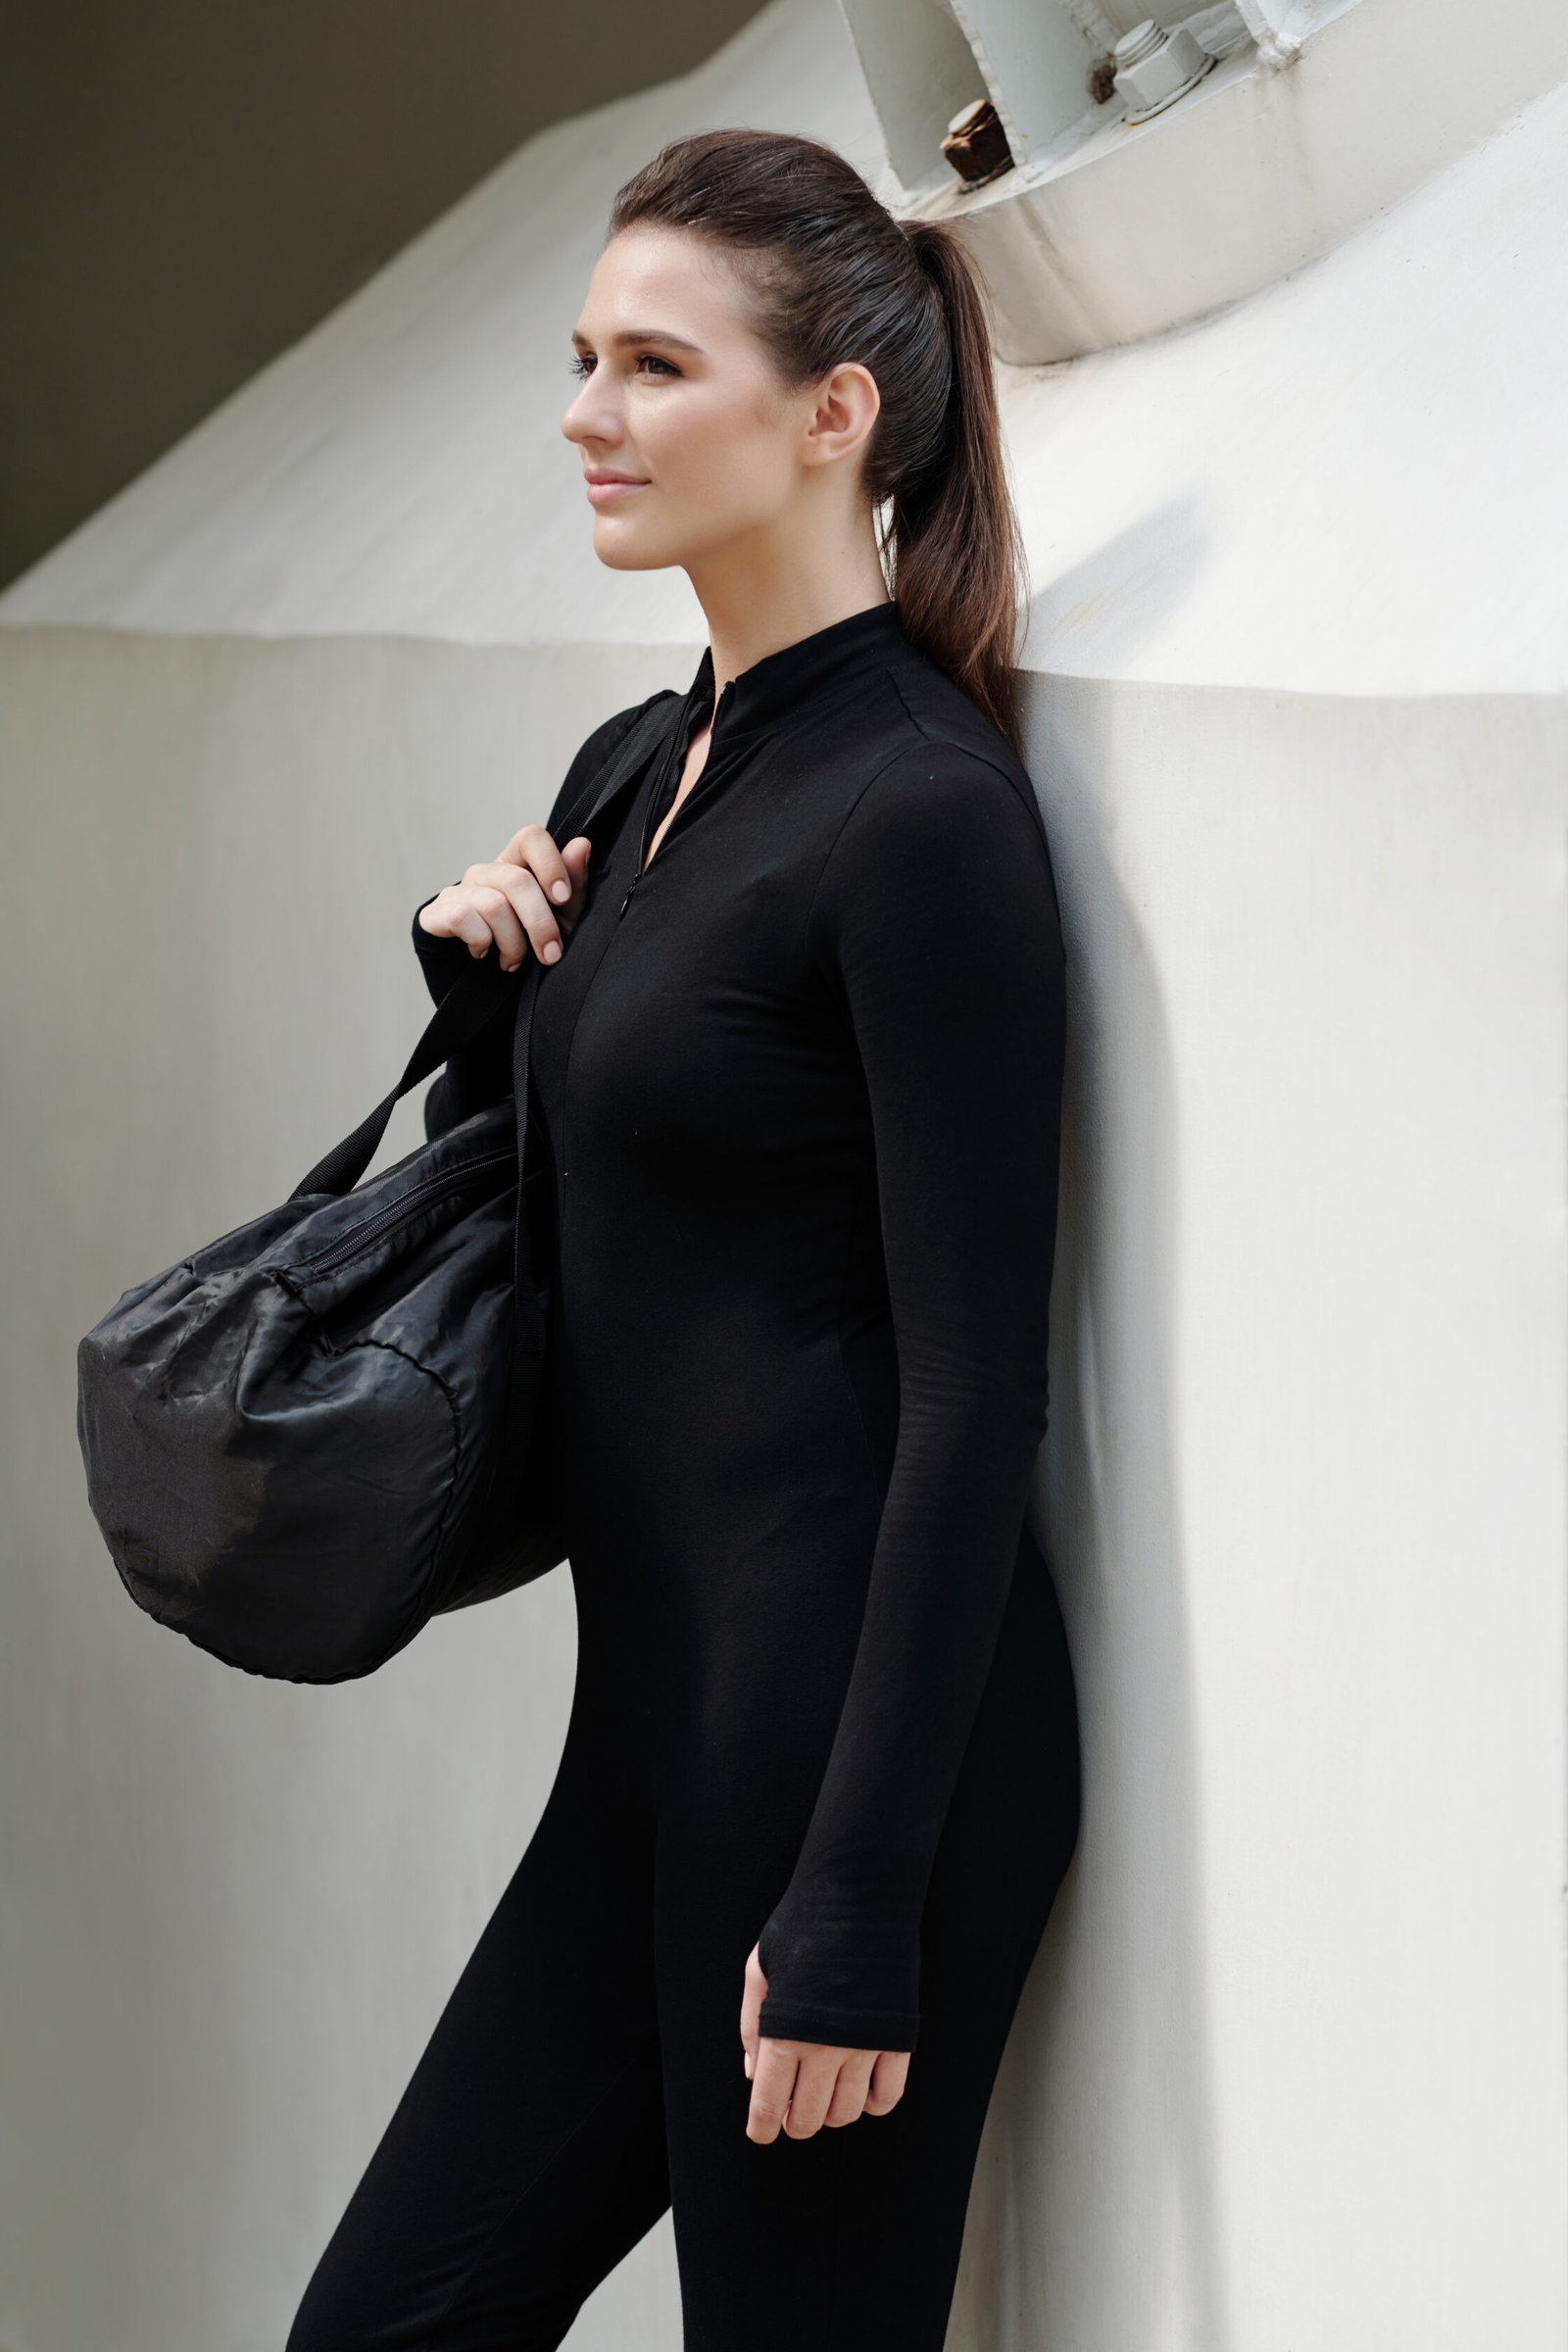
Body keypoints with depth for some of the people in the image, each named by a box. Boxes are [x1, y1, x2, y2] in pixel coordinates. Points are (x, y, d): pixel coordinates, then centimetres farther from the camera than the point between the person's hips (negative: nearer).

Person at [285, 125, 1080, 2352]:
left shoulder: (924, 811, -14)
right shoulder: (632, 771, 12)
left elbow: (974, 1392, -18)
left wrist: (857, 1905, -20)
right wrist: (477, 981, 3)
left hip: (864, 1729, -9)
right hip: (662, 1719, 9)